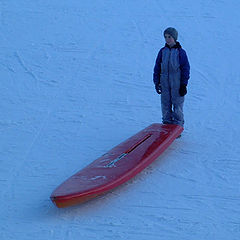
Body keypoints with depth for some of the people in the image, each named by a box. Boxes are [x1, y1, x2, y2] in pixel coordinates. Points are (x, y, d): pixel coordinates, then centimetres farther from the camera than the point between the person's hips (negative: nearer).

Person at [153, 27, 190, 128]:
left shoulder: (180, 52, -3)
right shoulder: (162, 51, 8)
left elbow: (185, 68, -2)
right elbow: (157, 67, 13)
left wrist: (184, 84, -5)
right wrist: (156, 82, 7)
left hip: (177, 83, -4)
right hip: (164, 83, 4)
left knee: (177, 104, -1)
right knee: (165, 104, 6)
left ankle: (178, 126, 8)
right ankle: (166, 125, 16)